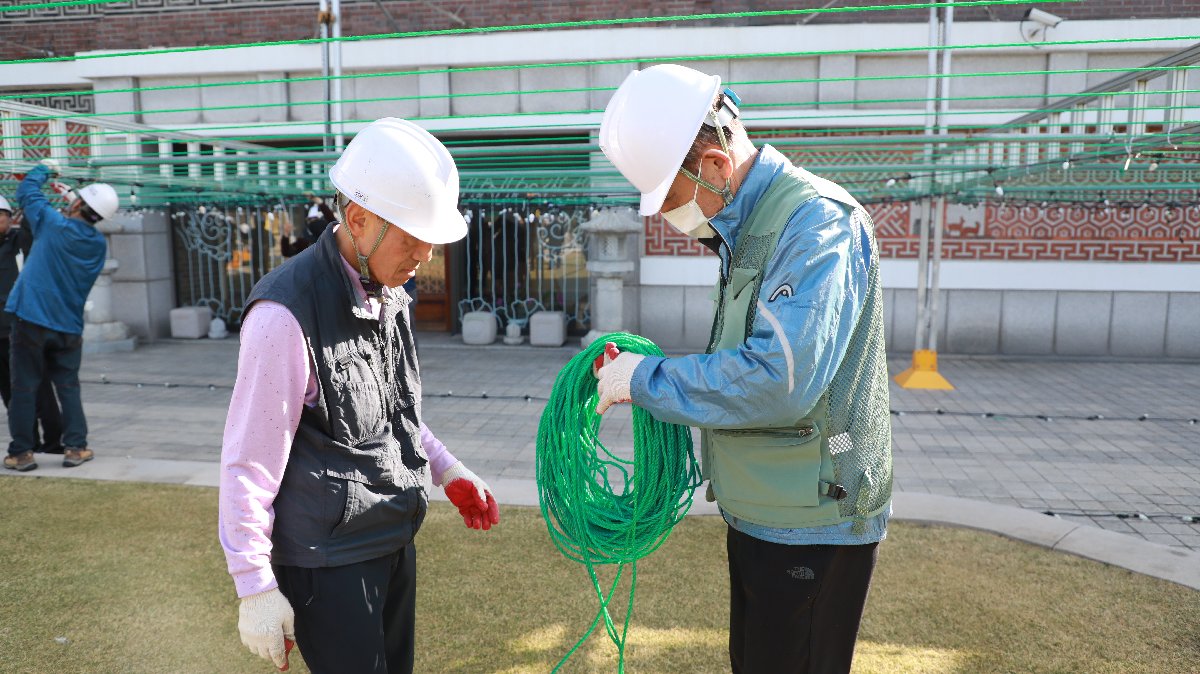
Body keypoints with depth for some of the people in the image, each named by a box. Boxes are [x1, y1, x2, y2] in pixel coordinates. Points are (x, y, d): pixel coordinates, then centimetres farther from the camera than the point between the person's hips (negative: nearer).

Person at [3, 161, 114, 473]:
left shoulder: (53, 224, -10)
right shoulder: (98, 244, 2)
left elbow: (27, 191, 4)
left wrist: (44, 168, 20)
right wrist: (70, 199, 15)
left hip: (30, 320, -3)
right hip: (69, 327, 4)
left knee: (24, 388, 5)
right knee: (68, 387, 13)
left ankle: (21, 452, 9)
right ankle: (75, 448, 10)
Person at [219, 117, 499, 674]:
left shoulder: (387, 294, 4)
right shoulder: (288, 315, -22)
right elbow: (248, 466, -18)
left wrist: (447, 470, 9)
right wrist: (255, 589, -14)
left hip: (393, 543, 8)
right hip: (328, 565, -8)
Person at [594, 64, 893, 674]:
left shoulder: (815, 222, -22)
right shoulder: (747, 227, 9)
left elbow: (780, 379, -33)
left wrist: (646, 379, -21)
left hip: (809, 525, -9)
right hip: (761, 510, 9)